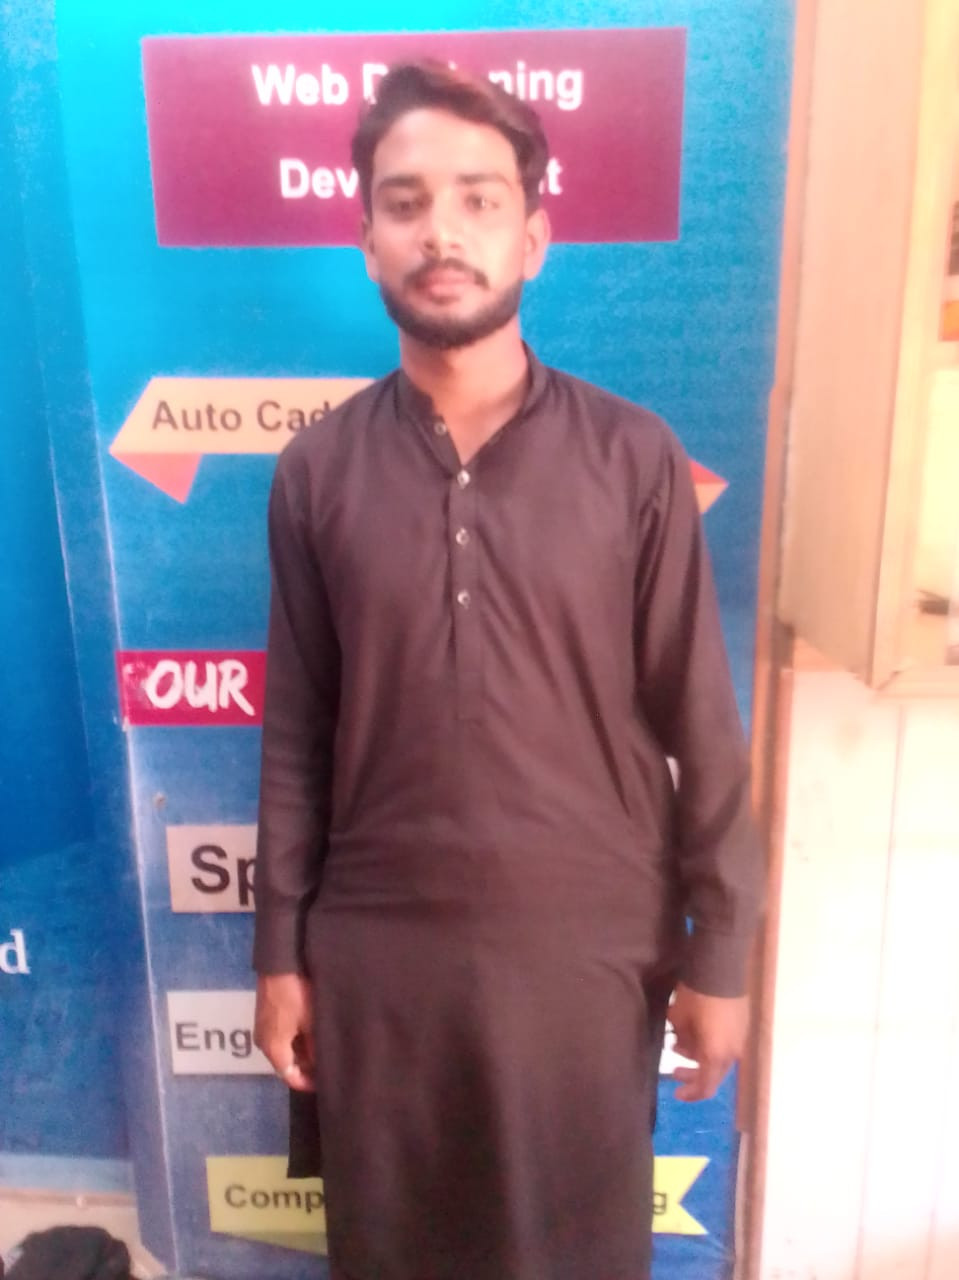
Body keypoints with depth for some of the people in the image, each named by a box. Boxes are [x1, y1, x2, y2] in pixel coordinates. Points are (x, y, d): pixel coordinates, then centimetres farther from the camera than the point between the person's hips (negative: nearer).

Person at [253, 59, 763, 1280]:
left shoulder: (634, 459, -8)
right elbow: (296, 736, 1)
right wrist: (279, 951, 4)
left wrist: (717, 951, -1)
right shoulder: (316, 470, -3)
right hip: (378, 942, 2)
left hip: (588, 938, -1)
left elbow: (699, 727, -4)